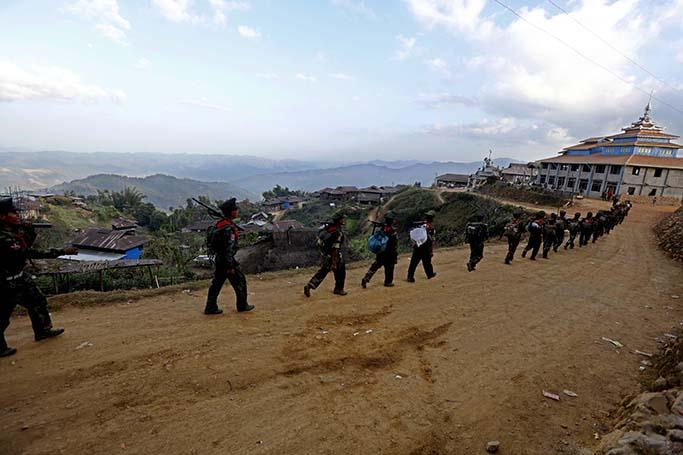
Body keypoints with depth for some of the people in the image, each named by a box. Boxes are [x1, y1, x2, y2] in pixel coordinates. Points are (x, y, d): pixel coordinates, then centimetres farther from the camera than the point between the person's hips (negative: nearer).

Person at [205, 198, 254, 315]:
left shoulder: (218, 224, 7)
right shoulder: (229, 228, -22)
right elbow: (229, 248, -24)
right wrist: (230, 266, -22)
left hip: (218, 259, 9)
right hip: (226, 259, -9)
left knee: (217, 283, 13)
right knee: (240, 281, 6)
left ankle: (210, 308, 18)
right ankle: (242, 305, 17)